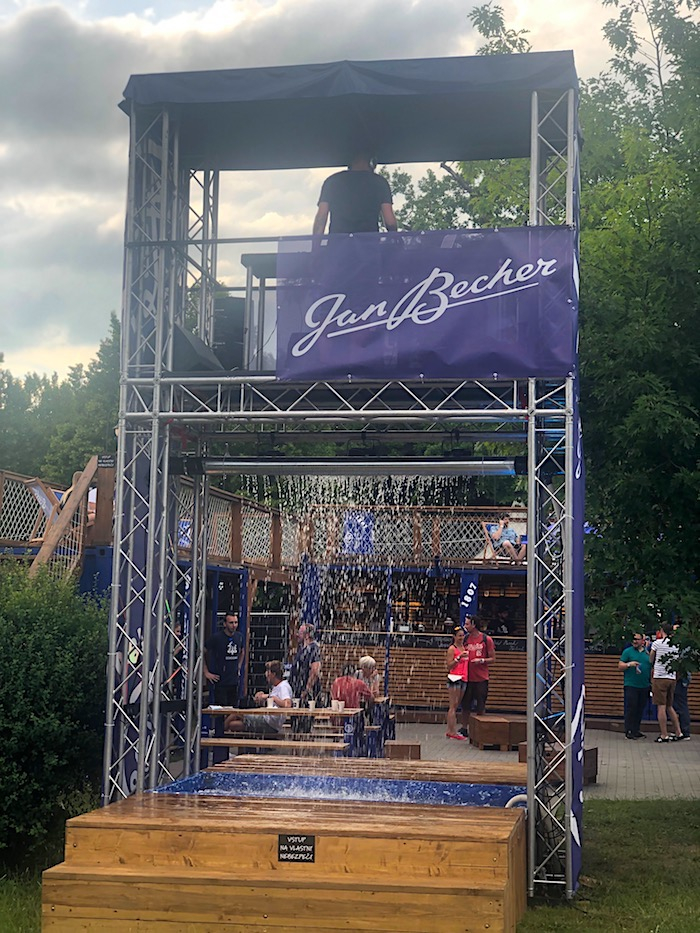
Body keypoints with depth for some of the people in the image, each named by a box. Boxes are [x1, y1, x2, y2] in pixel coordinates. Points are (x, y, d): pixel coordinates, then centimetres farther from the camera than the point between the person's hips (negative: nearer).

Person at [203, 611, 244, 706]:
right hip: (220, 681, -5)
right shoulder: (217, 637, -9)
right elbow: (202, 652, -4)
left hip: (234, 681, 5)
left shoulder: (239, 636, 6)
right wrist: (206, 672, -6)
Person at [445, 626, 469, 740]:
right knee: (453, 706, -6)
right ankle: (452, 732, -5)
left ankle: (450, 730, 13)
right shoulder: (452, 649, -6)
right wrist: (459, 657, -20)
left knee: (456, 706, 9)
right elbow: (449, 666, -11)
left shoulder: (465, 648, 15)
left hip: (463, 678, 7)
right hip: (454, 678, -7)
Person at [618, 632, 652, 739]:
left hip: (644, 686, 4)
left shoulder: (648, 653, 13)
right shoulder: (628, 651, 2)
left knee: (640, 709, 7)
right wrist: (629, 664, -18)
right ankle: (629, 731, -3)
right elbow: (620, 666, -1)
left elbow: (652, 668, 19)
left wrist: (651, 682, 12)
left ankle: (637, 730, 15)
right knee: (631, 708, -7)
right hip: (631, 685, -4)